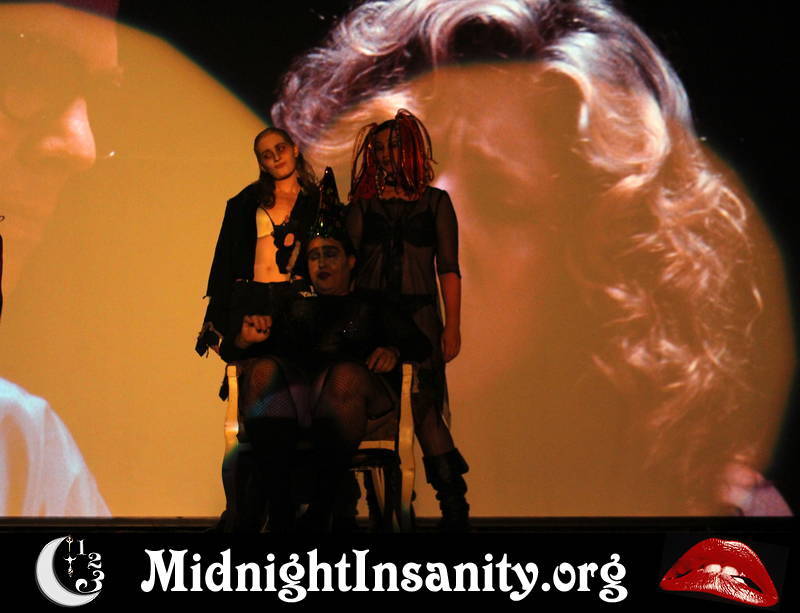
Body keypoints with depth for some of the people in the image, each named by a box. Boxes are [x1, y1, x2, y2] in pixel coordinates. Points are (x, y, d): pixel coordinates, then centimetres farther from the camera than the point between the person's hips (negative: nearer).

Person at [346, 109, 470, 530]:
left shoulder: (435, 202, 11)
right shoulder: (364, 203, 13)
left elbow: (448, 268, 7)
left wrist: (452, 325, -2)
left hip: (418, 314, -1)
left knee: (423, 406, -9)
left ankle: (454, 507, -4)